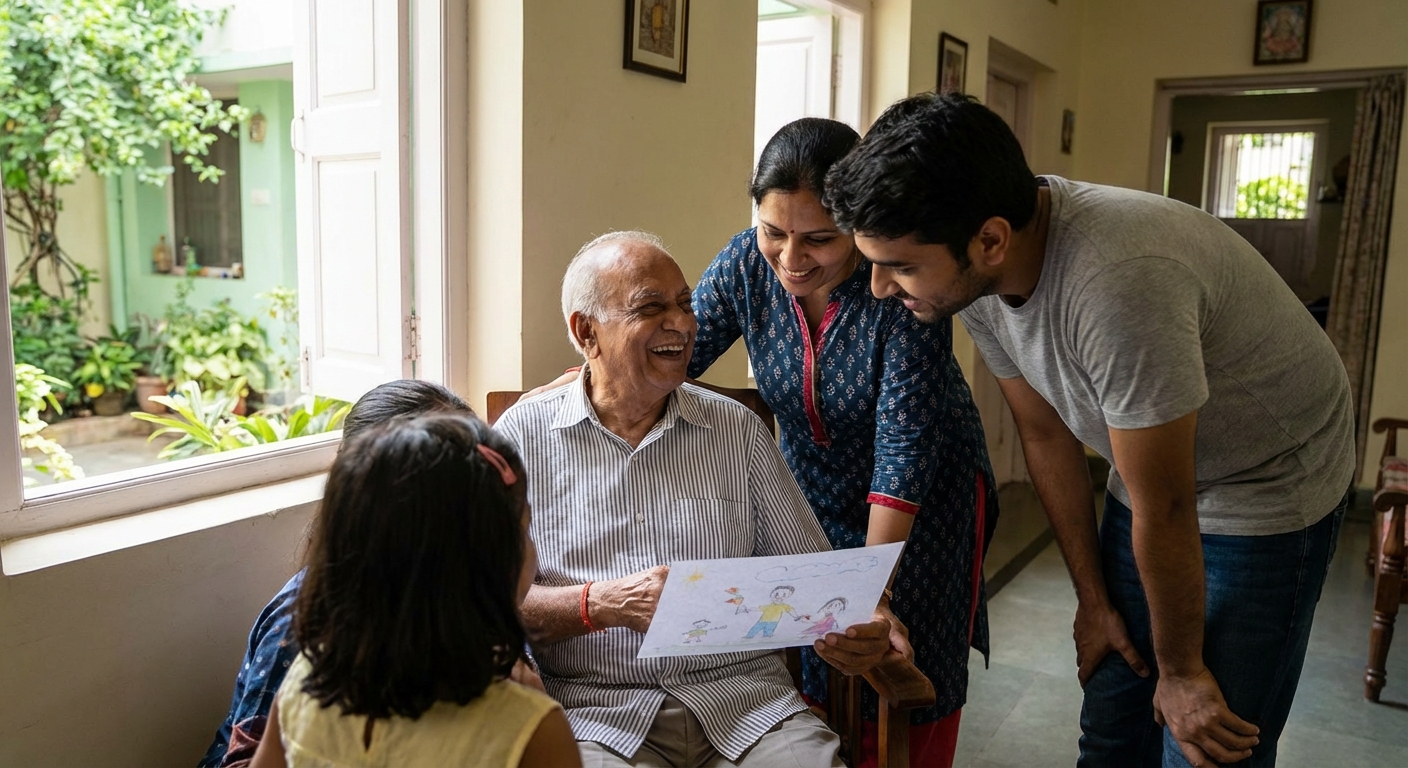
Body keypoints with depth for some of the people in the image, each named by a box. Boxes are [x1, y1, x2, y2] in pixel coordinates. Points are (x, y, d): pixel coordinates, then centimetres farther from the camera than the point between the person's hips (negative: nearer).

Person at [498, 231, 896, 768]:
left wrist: (852, 628, -10)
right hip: (598, 709, -2)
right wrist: (603, 604, -18)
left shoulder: (738, 430, 11)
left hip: (748, 701, 3)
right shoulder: (523, 436, 3)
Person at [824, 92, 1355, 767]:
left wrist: (1180, 671, -12)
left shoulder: (1117, 282, -40)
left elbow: (1165, 511, -27)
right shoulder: (973, 274, -16)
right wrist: (1094, 599, 6)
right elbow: (1046, 437, -3)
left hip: (1268, 492, -6)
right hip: (1152, 475, 6)